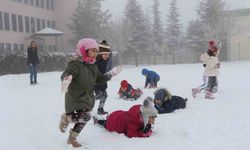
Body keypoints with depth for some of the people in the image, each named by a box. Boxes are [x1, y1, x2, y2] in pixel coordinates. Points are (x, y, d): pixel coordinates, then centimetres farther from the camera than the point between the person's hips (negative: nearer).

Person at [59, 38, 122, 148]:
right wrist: (66, 79, -57)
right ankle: (66, 117, 5)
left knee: (82, 120, 15)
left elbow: (99, 79, 17)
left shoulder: (93, 66, 6)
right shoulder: (76, 64, -19)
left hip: (88, 97, 8)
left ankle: (72, 138, 38)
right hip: (75, 97, -8)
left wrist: (111, 74, 13)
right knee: (85, 117, -24)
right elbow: (66, 74, -34)